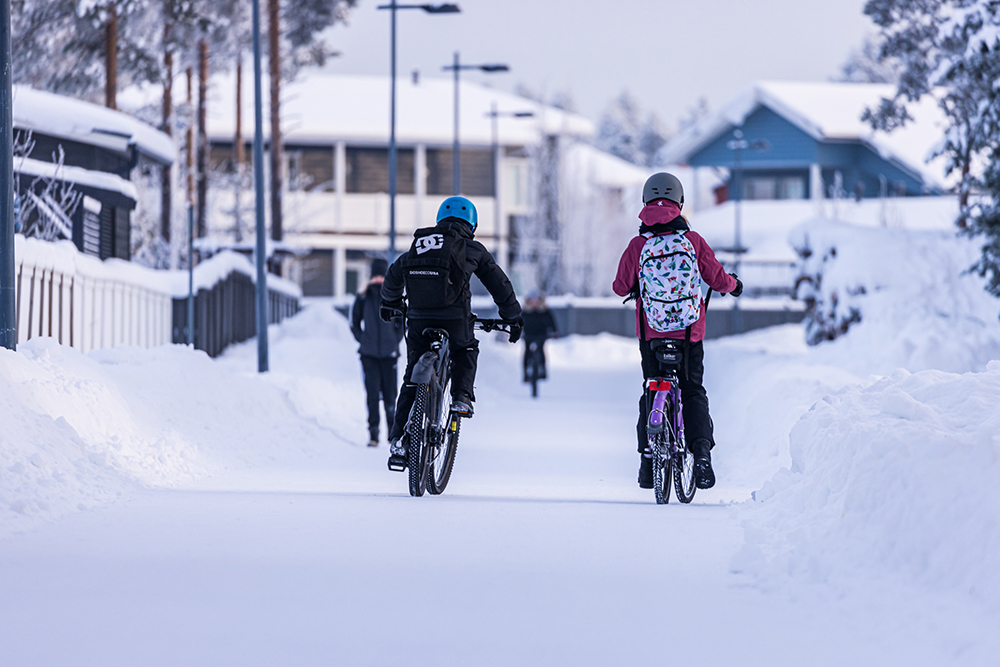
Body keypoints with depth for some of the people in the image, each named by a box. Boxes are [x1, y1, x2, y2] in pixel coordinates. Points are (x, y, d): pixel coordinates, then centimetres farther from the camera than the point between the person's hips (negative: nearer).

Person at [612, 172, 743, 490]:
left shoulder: (638, 245, -7)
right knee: (693, 391, 10)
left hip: (650, 331, 0)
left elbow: (622, 287, 4)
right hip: (690, 332, 0)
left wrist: (632, 288, 28)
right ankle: (702, 450, -7)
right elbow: (717, 279, 0)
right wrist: (734, 285, 23)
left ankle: (648, 456, 6)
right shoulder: (693, 240, -7)